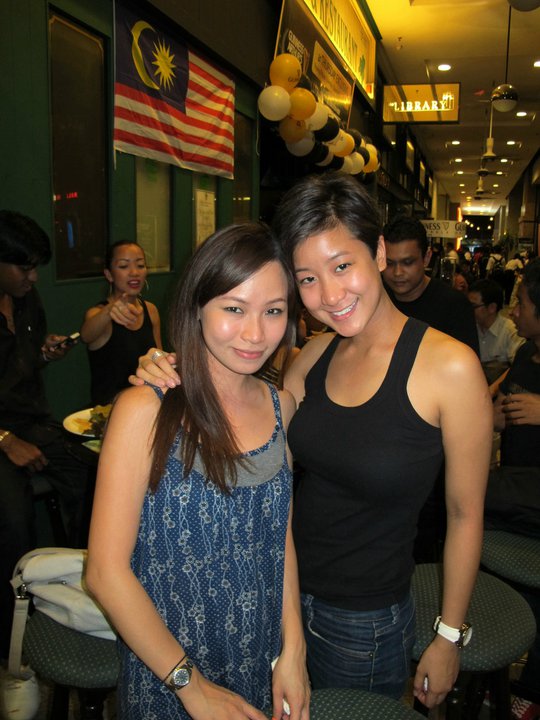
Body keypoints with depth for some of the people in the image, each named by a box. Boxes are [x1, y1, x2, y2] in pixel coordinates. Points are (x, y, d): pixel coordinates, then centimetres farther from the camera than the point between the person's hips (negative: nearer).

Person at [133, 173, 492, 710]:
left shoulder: (450, 366, -21)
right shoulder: (316, 354, -4)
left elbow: (465, 515, -13)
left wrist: (448, 638, -5)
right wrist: (181, 385, -13)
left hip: (365, 619, -4)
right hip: (283, 591, 5)